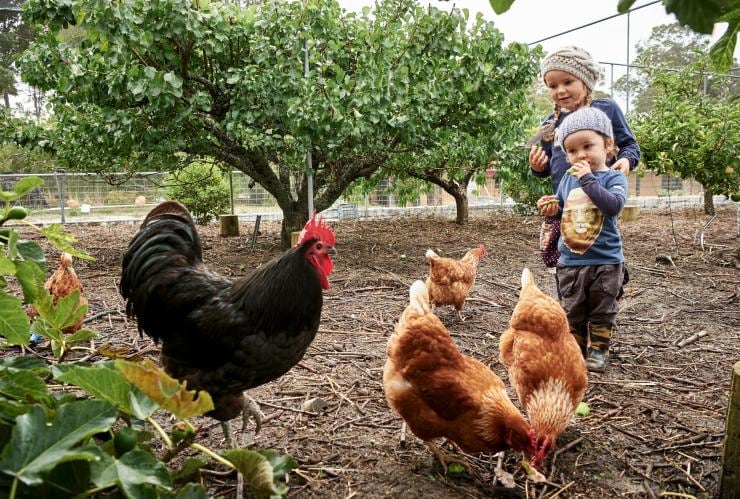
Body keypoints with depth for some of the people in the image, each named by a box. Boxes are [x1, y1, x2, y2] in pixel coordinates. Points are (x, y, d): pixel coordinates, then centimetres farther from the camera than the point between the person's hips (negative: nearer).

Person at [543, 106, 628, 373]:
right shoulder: (567, 179, 5)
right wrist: (552, 208, -1)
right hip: (570, 260, 4)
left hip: (605, 261, -4)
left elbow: (614, 205, -28)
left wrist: (588, 179, -27)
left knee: (602, 310, 11)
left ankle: (598, 349, 24)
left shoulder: (614, 178, -8)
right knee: (573, 311, 14)